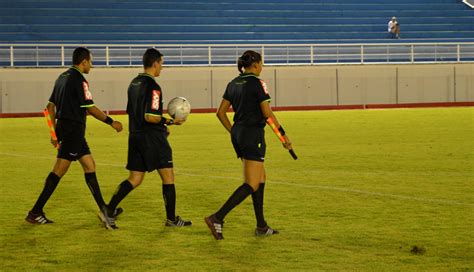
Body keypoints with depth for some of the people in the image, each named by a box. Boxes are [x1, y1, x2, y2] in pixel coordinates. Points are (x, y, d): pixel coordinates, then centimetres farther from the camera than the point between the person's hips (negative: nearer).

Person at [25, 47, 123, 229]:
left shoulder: (63, 77, 13)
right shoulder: (78, 80, -14)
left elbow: (51, 106, 16)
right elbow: (90, 108, -16)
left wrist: (55, 132, 20)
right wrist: (111, 122, -6)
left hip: (64, 127, 10)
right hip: (73, 130, -10)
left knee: (89, 166, 13)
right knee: (59, 171, -7)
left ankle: (103, 208, 18)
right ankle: (36, 212, -6)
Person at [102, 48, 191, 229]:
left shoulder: (134, 83, 11)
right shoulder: (152, 86, -16)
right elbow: (151, 117, -24)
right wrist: (170, 121, -11)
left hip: (135, 137, 8)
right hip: (153, 138, -8)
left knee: (134, 179, 12)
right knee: (168, 177, 4)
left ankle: (109, 211, 2)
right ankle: (171, 219, 10)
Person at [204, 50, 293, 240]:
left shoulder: (233, 84, 10)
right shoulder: (257, 83, -11)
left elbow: (221, 112, 12)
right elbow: (267, 113, -15)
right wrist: (283, 135, -7)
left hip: (238, 134, 9)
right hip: (253, 134, -9)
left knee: (260, 177, 17)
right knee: (251, 184, -7)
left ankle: (261, 226, 18)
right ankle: (217, 218, -17)